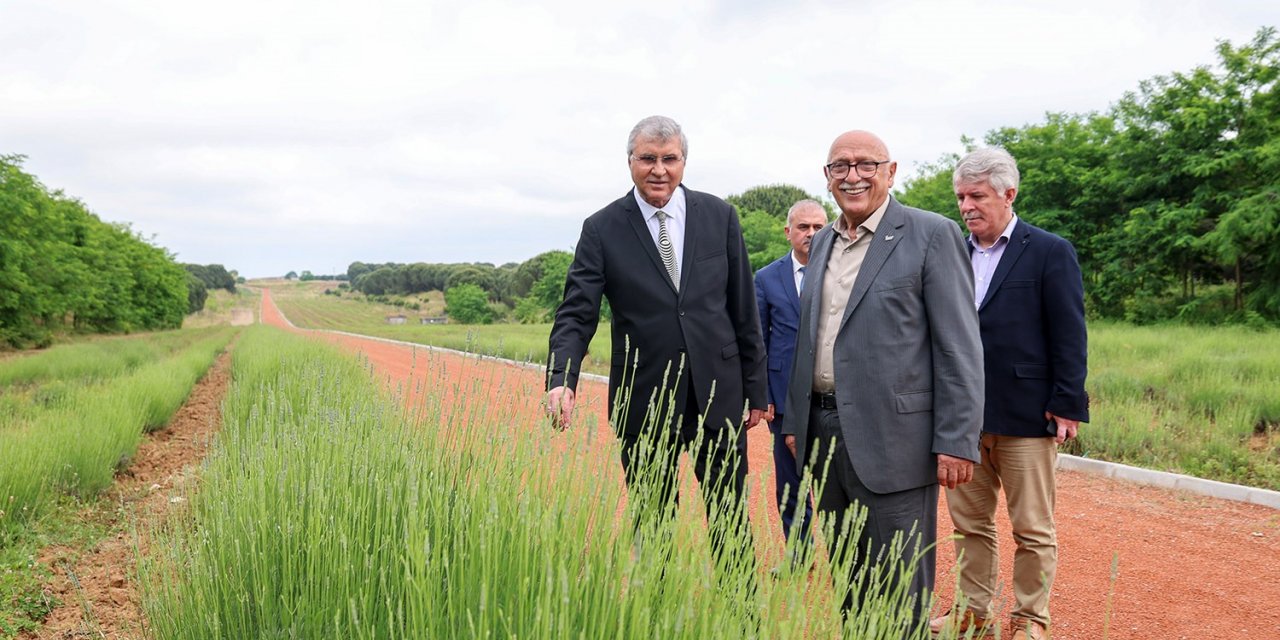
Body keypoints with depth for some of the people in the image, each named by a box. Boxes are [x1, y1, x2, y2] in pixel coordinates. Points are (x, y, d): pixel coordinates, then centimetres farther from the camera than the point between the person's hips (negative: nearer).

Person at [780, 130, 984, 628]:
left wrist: (957, 442, -14)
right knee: (848, 582, 17)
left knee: (899, 595, 2)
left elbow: (960, 347, -10)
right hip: (824, 433, 6)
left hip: (892, 439, -6)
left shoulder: (931, 235, -6)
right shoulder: (822, 243, 15)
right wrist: (794, 420, 17)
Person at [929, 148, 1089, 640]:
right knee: (969, 523, 13)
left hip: (1025, 416, -4)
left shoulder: (1050, 252, -3)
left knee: (1033, 529, 6)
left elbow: (1069, 336, -6)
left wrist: (1067, 406, -11)